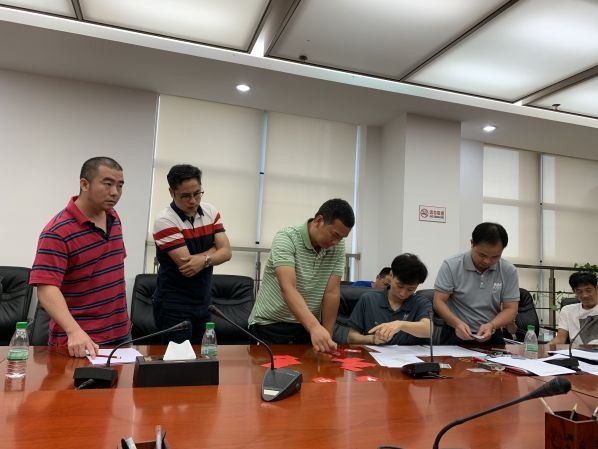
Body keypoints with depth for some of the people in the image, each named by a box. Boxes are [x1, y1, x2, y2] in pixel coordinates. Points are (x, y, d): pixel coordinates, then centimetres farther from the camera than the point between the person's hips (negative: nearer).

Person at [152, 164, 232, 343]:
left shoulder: (211, 212, 2)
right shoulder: (165, 221, -16)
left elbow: (226, 252, -5)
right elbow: (186, 266, -22)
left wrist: (204, 260, -23)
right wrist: (212, 252, -10)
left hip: (203, 302, 6)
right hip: (174, 306, -5)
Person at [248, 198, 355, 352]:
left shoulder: (338, 247, -4)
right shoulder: (286, 238, -20)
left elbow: (332, 292, -6)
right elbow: (288, 288, -32)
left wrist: (327, 336, -10)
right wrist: (315, 327, -43)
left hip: (307, 324, 4)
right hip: (270, 324, -4)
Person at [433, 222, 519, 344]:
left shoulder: (509, 271, -1)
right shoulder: (451, 266, -8)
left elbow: (510, 309, 0)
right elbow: (439, 301, -7)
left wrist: (491, 325, -20)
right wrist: (457, 323, -25)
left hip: (491, 336, 5)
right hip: (456, 335, -5)